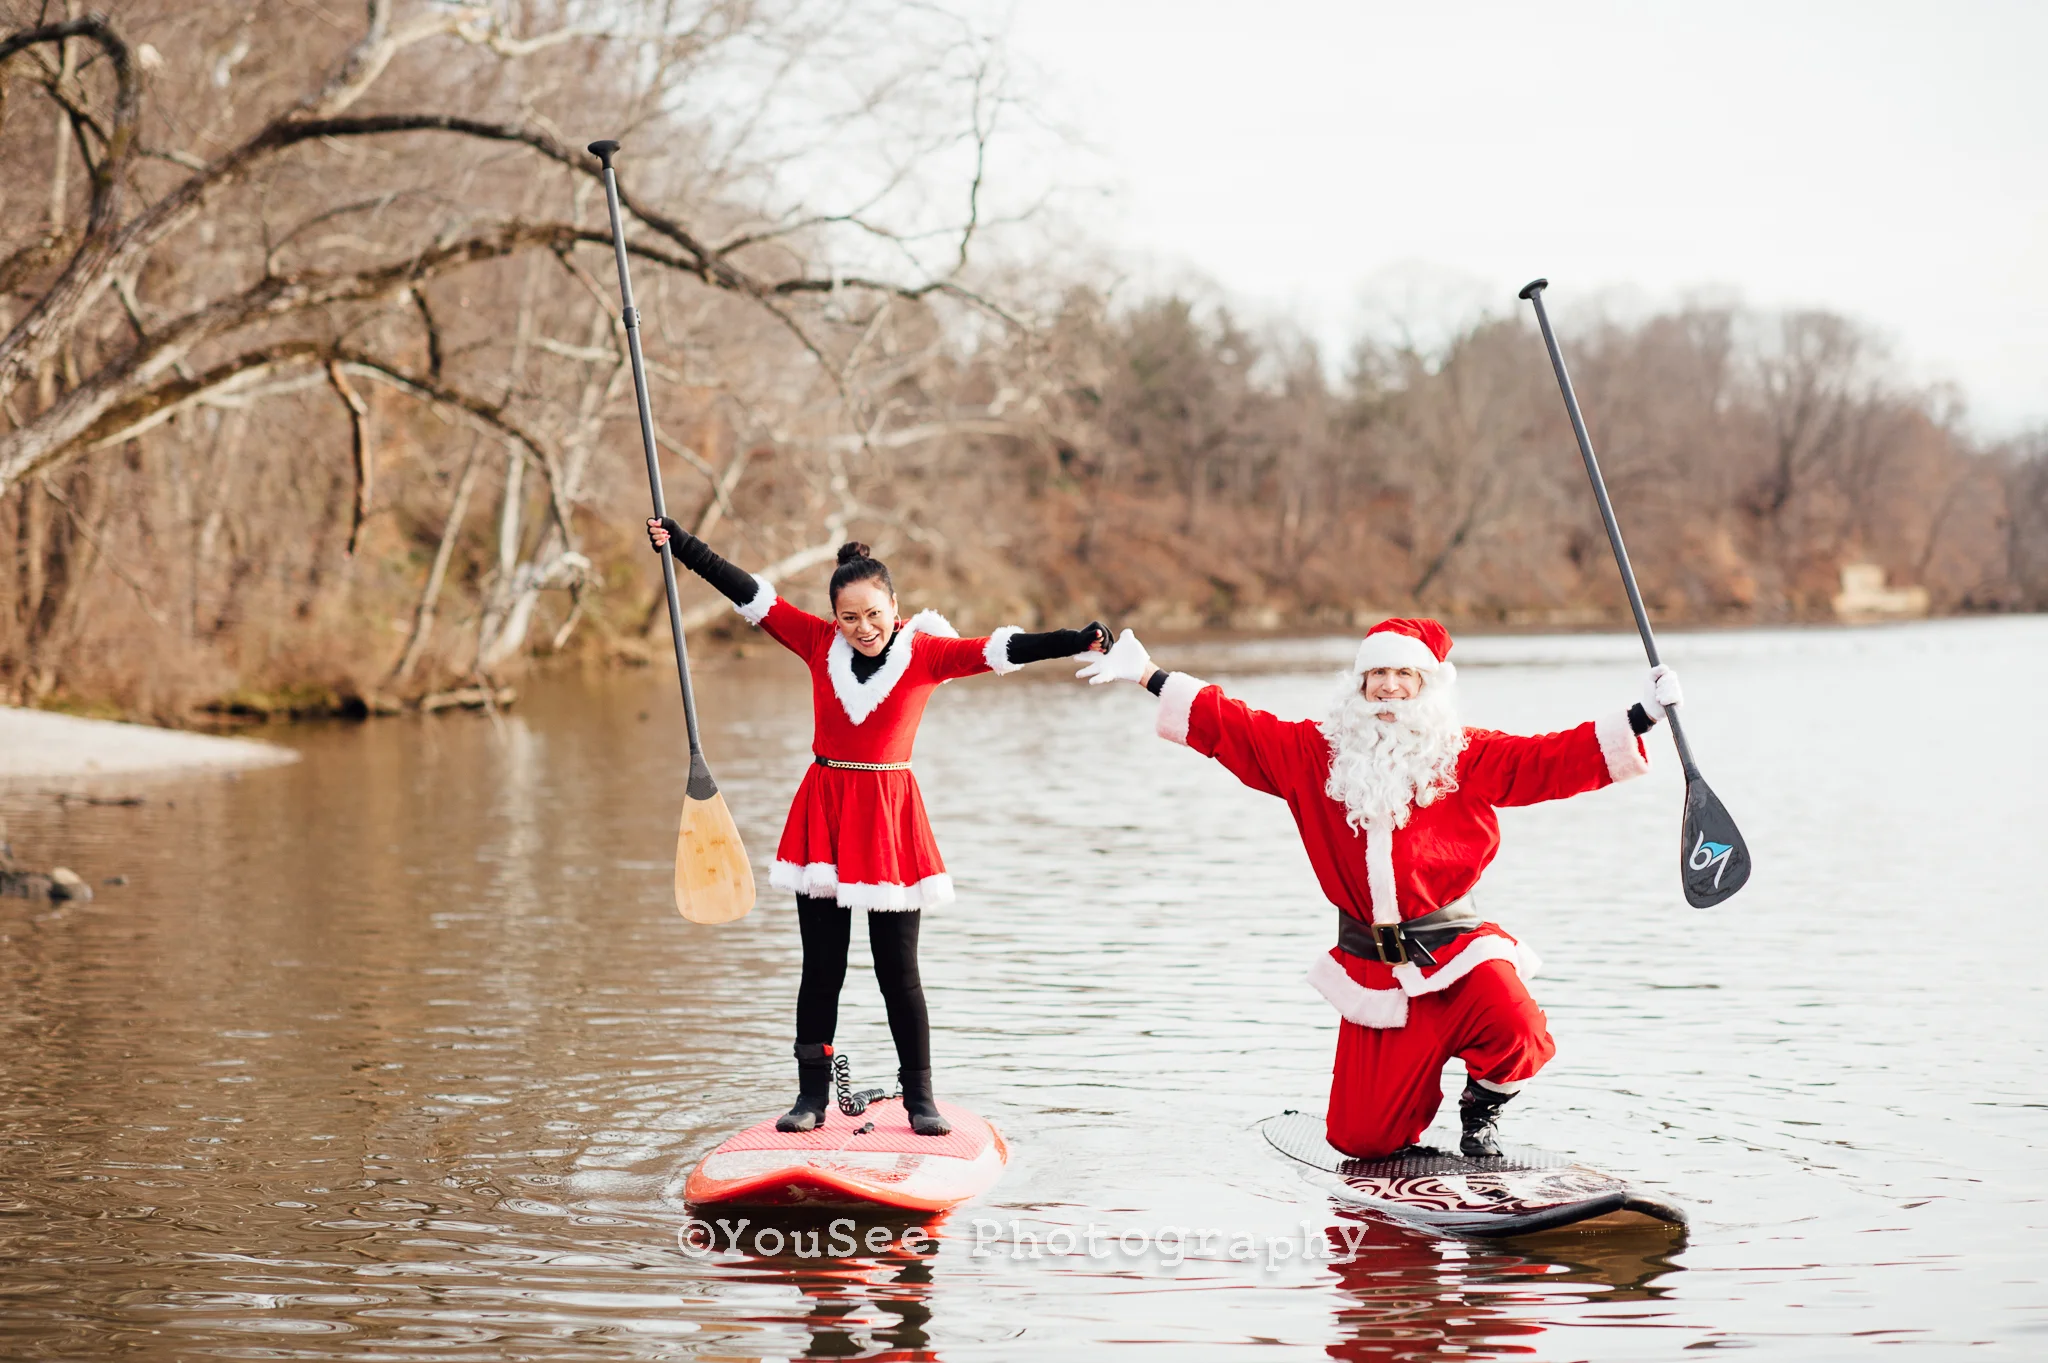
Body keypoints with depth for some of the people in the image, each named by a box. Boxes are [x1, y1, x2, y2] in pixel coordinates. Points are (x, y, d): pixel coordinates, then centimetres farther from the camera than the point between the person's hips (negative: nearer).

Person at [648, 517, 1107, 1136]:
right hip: (823, 815, 2)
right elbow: (747, 592, 1)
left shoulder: (925, 652, -6)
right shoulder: (818, 643, 1)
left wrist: (1077, 642, -29)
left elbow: (1000, 650, -17)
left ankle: (920, 1097, 12)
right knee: (821, 968, 7)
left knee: (898, 970, 1)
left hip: (890, 814, -2)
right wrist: (679, 543, -1)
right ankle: (812, 1095, 15)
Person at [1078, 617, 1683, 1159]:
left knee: (1514, 1032, -33)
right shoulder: (1316, 753, 5)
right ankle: (1419, 1086, 34)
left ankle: (1483, 1108, 4)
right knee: (1361, 1138, -3)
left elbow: (1556, 759, -5)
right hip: (1371, 969, 2)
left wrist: (1644, 715, -15)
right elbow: (1229, 726, 6)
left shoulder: (1468, 757, 1)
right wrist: (1145, 675, 3)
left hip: (1458, 953, -1)